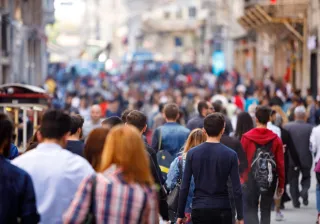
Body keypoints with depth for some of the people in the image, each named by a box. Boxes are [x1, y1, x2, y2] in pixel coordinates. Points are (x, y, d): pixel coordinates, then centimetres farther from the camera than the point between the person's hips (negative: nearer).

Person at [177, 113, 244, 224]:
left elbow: (184, 187, 0)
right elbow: (236, 189, -5)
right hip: (222, 211, -1)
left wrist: (180, 214, 7)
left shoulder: (192, 153, -1)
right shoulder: (230, 154, -5)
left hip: (199, 210, 2)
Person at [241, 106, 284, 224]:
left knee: (250, 210, 3)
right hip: (269, 182, 2)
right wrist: (281, 184, 7)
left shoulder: (246, 137, -6)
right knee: (266, 210, 13)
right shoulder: (276, 139, -2)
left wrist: (241, 178, 8)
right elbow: (281, 163, -1)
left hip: (250, 179, -2)